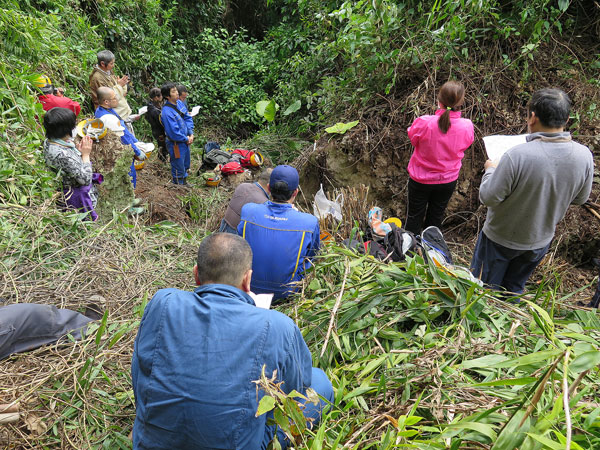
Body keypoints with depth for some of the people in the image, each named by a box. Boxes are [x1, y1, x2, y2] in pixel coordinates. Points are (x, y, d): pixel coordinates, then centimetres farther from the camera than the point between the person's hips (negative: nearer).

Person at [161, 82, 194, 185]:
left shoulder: (179, 102, -2)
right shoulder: (167, 112, -27)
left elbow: (188, 118, 5)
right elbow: (173, 132, -27)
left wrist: (191, 134, -7)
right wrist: (186, 139, -13)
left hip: (185, 141, 8)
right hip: (176, 144, -8)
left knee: (185, 165, 26)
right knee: (178, 169, 10)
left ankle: (184, 182, 47)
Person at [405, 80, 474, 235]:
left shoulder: (423, 123, -28)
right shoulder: (467, 126, -19)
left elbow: (413, 139, -8)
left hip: (420, 180, -2)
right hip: (448, 180, 2)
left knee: (414, 218, 18)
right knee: (436, 217, 23)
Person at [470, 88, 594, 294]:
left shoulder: (517, 155, -33)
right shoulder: (585, 156, -13)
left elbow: (488, 197, -24)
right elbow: (580, 198, 2)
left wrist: (490, 170, -6)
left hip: (501, 239, -5)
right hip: (540, 241, 5)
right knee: (514, 289, 27)